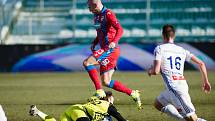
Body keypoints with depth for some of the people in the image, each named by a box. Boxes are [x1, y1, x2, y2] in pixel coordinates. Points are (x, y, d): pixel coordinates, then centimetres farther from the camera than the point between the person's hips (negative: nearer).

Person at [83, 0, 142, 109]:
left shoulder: (108, 14, -12)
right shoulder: (96, 16, 15)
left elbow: (120, 29, -21)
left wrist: (114, 42, -35)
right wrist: (94, 43, 12)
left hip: (111, 49, -9)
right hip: (105, 49, 9)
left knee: (87, 63, -21)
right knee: (106, 82, 7)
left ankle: (99, 91, -20)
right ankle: (132, 93, 14)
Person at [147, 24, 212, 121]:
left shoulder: (159, 49, 0)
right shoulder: (182, 50, 16)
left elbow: (156, 71, -8)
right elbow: (201, 63, 13)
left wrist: (150, 71, 15)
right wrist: (205, 81, 23)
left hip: (174, 87, -6)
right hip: (183, 84, 6)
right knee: (158, 104, 25)